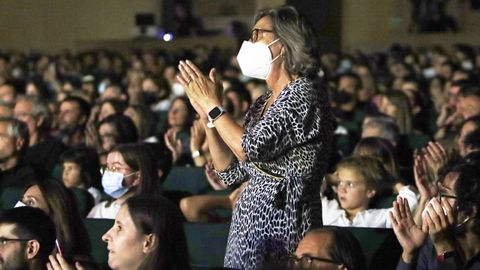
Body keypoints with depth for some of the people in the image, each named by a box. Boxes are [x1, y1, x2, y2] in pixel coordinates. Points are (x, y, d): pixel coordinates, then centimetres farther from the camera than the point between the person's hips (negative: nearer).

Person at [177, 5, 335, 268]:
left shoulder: (304, 94, -11)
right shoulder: (263, 103, 15)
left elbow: (251, 150, -21)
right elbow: (231, 172, 14)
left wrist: (213, 105, -9)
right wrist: (206, 115, 5)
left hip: (282, 221, -8)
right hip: (248, 220, 8)